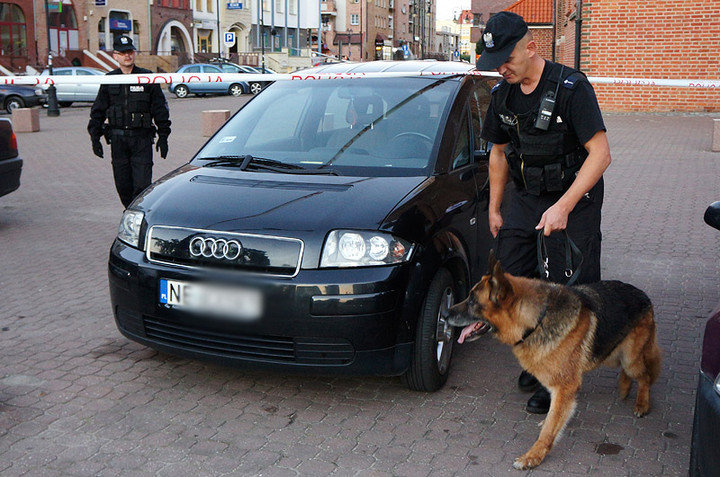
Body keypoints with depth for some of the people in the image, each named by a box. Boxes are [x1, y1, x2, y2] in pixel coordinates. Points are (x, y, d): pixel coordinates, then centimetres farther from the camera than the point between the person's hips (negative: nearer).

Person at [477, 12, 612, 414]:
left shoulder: (571, 87, -17)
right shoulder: (503, 94, 3)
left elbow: (600, 154, -21)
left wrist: (564, 206, -28)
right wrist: (494, 208, 14)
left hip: (573, 200, -6)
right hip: (523, 199, 6)